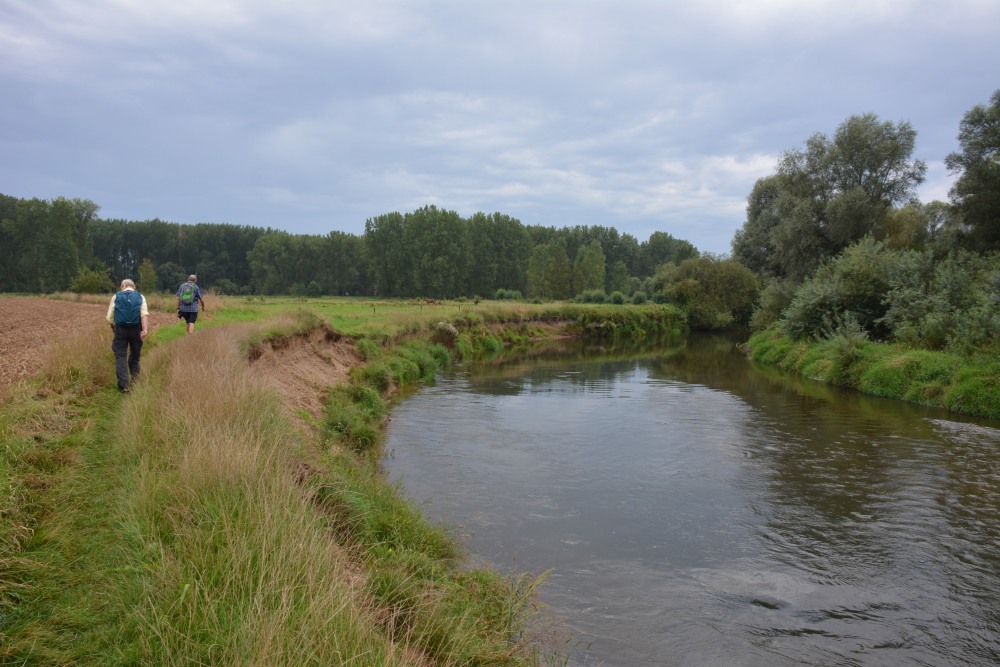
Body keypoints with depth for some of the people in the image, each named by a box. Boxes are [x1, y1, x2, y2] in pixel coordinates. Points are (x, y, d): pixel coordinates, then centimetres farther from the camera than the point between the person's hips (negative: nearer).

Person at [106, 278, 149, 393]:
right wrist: (145, 329, -15)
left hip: (120, 329, -1)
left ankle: (123, 385, -8)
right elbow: (144, 314, -8)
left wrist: (114, 327, 23)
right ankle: (134, 381, 16)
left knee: (120, 356, 2)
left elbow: (109, 317, 6)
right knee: (134, 356, 14)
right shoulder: (140, 297, 9)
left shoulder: (116, 297, 10)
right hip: (136, 329, 1)